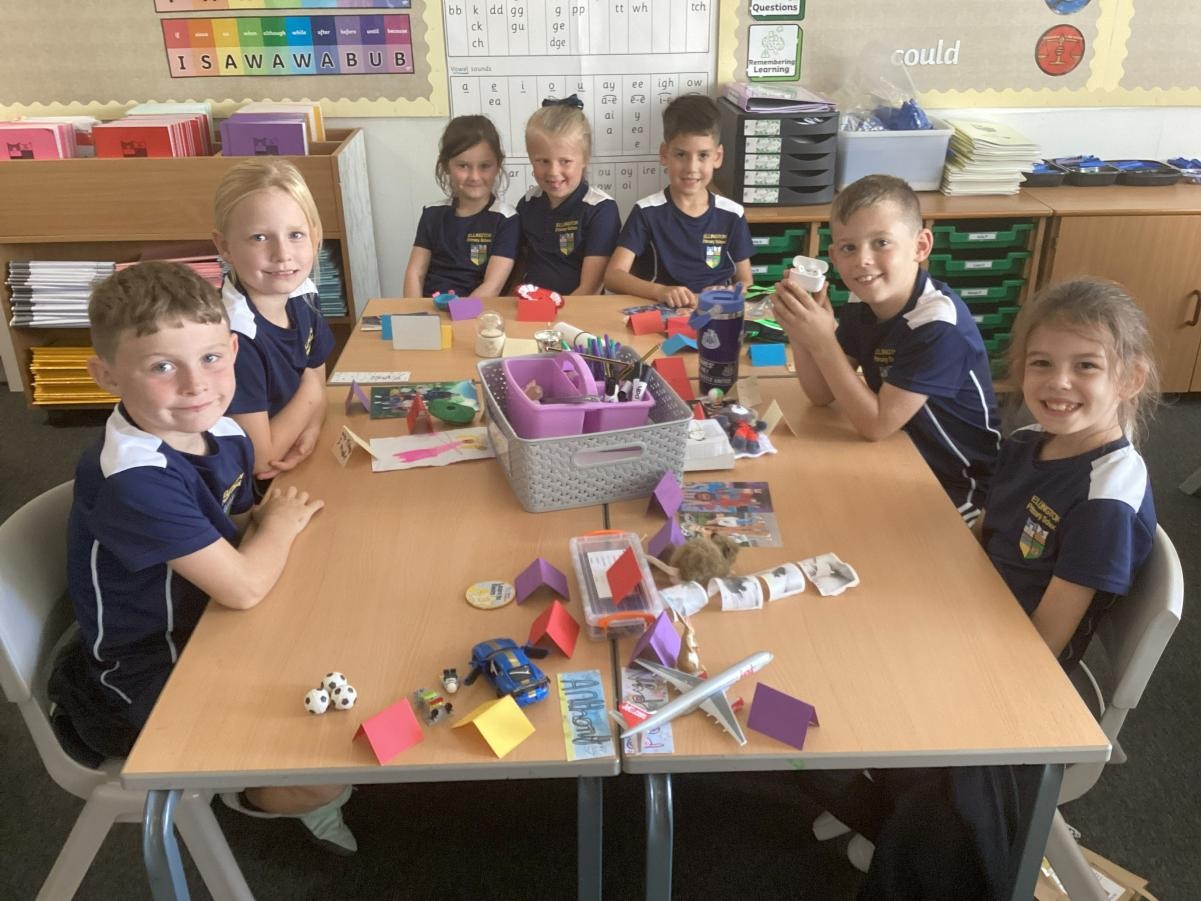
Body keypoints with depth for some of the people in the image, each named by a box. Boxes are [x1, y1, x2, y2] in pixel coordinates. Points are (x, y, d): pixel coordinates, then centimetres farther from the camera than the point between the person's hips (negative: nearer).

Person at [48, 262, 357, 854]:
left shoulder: (221, 434, -7)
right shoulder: (134, 480, -34)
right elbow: (243, 587, -32)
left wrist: (262, 517, -10)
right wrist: (282, 521, -14)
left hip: (207, 628, 9)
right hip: (148, 681, -8)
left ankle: (309, 795, 31)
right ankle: (251, 796, 20)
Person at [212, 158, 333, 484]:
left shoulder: (301, 297, -5)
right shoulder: (231, 336, -26)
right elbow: (258, 459, -21)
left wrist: (311, 431, -13)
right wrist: (309, 392, -10)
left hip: (304, 467, 8)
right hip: (256, 493, -8)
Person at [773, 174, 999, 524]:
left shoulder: (939, 324, -27)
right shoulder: (861, 305, -6)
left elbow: (876, 424, -27)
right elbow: (822, 394, -3)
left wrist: (822, 341, -32)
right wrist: (799, 332, -20)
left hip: (957, 488, -7)